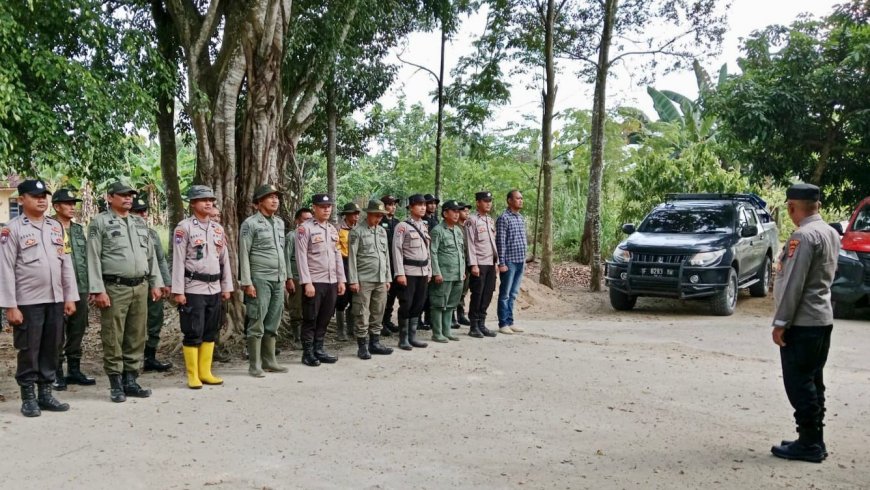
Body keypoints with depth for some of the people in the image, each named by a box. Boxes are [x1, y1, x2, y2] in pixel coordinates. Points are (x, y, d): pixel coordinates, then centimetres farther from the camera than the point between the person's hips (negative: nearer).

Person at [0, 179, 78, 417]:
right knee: (28, 351, 3)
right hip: (28, 302, -5)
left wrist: (70, 296, 7)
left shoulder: (56, 226, 11)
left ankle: (46, 393, 21)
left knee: (52, 349, 10)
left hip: (55, 300, 5)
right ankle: (28, 398, 14)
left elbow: (66, 263, 12)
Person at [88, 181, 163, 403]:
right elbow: (93, 258, -7)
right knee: (113, 339, 0)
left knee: (137, 337, 9)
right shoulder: (100, 222, -2)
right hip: (114, 288, -6)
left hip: (140, 287, 6)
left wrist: (155, 283, 13)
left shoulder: (140, 222, 16)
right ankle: (116, 385, 8)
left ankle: (131, 381, 18)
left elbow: (151, 254, 19)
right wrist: (98, 290, -13)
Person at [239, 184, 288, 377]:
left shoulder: (280, 223, 14)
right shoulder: (250, 224, -5)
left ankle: (269, 361, 18)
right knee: (257, 324, -2)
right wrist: (247, 282, -12)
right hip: (260, 279, -6)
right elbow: (244, 254, -7)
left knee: (272, 323, 10)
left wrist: (284, 276, 14)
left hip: (278, 280, 6)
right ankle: (254, 365, 4)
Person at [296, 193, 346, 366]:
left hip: (331, 281, 6)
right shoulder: (305, 228, -7)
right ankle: (308, 353, 10)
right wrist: (307, 282, -17)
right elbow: (301, 257, -11)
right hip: (314, 282, -6)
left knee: (324, 319, 11)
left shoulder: (333, 229, 14)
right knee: (310, 319, 2)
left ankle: (319, 350, 21)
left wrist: (341, 280, 11)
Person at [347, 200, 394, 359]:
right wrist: (353, 280, -10)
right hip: (364, 280, -6)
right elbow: (351, 257, -6)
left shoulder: (382, 231, 15)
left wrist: (388, 278, 14)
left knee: (378, 314, 10)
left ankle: (375, 343, 19)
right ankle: (362, 346, 5)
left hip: (381, 280, 6)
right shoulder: (358, 232, -3)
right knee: (362, 315, -2)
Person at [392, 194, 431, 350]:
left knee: (418, 305, 9)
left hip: (423, 271, 6)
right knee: (406, 305, -2)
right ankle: (403, 339, 8)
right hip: (409, 271, -6)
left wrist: (429, 271, 13)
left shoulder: (424, 226, 13)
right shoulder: (403, 226, -7)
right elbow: (397, 250, -11)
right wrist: (400, 273, -17)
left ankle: (412, 336, 18)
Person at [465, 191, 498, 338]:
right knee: (477, 296, -2)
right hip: (479, 264, -7)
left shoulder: (491, 220, 16)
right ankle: (474, 327, 7)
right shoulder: (472, 220, -7)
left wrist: (497, 261, 14)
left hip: (491, 264, 7)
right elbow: (470, 244, -11)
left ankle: (482, 324, 16)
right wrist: (473, 264, -16)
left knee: (487, 295, 8)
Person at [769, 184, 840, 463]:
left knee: (798, 383, -2)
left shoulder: (804, 236, -18)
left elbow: (793, 283, -20)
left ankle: (809, 444, 3)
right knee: (812, 382, 14)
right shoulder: (831, 233, 11)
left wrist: (781, 322, -17)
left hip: (802, 322, -9)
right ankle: (814, 441, 21)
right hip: (822, 318, 9)